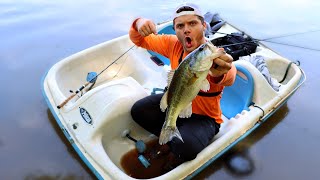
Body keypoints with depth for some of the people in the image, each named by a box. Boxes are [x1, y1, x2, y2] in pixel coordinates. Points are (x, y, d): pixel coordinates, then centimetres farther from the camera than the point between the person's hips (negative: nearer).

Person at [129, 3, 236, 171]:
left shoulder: (216, 57, -29)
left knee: (185, 146, -31)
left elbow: (228, 78, -52)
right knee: (138, 110, -8)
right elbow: (139, 40, -3)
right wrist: (139, 24, -28)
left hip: (203, 117, -5)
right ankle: (171, 140, 8)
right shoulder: (174, 45, -12)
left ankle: (178, 154, 7)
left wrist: (218, 74, -78)